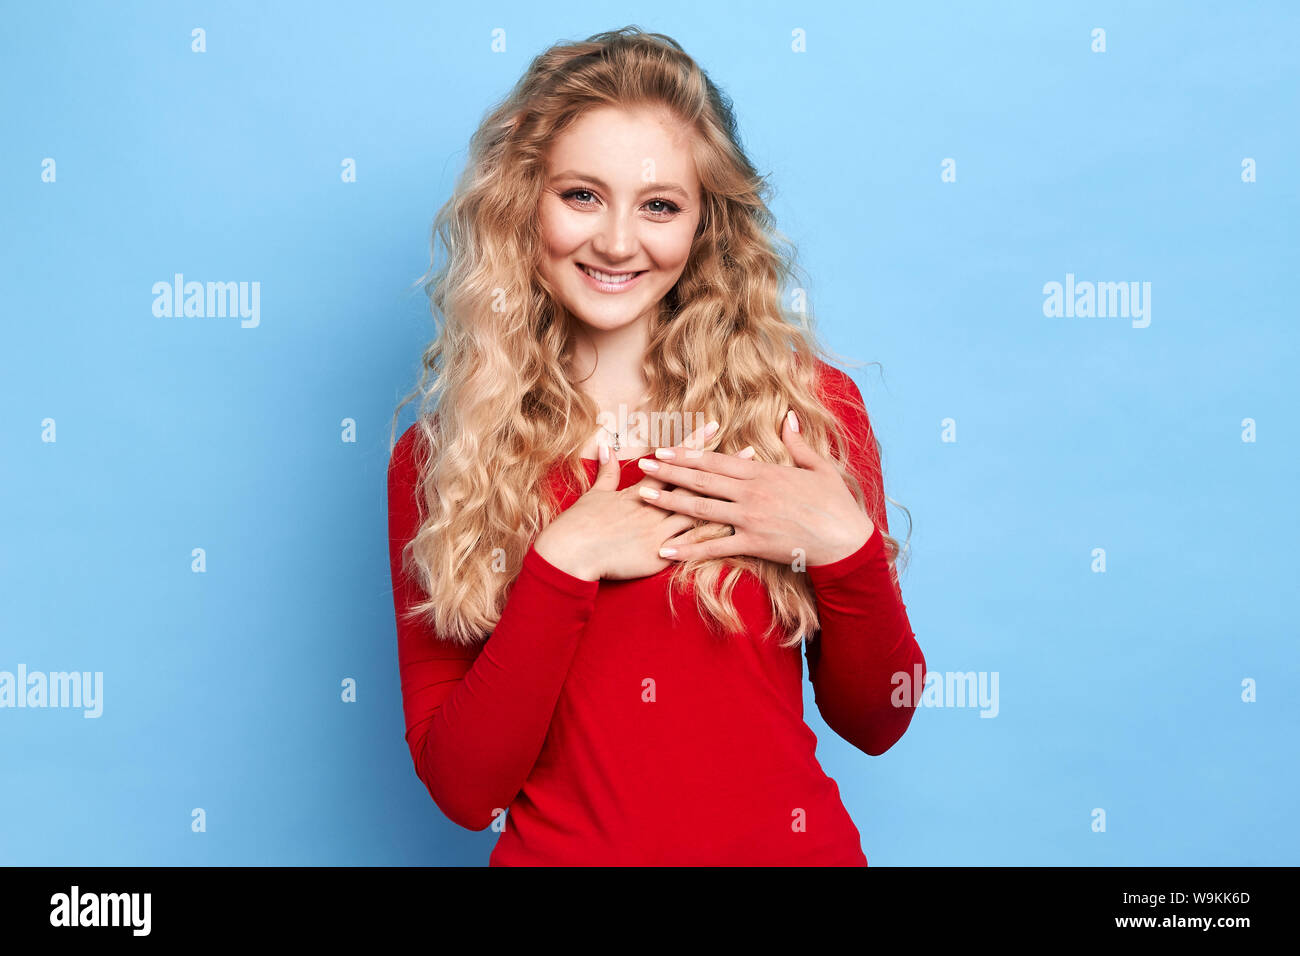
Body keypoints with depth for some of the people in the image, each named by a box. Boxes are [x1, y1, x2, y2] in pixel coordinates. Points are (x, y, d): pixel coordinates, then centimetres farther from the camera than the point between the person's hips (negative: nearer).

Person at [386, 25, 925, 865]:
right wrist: (560, 568, -16)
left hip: (792, 844, 1)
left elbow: (876, 723, 3)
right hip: (560, 849, -1)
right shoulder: (437, 459, -3)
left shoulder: (810, 409, -2)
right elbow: (462, 789, -7)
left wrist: (848, 547, -12)